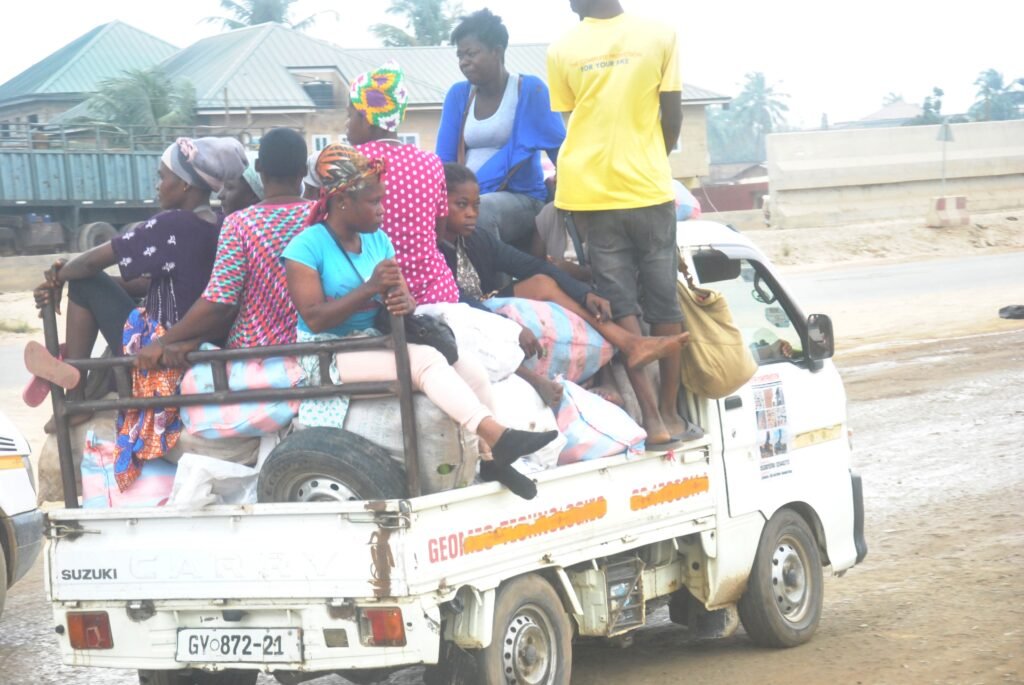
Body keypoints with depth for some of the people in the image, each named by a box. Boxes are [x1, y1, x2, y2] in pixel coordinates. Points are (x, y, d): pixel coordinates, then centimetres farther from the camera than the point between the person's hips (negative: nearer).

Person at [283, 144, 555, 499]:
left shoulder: (377, 240, 11)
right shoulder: (306, 248, -10)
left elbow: (404, 297, 8)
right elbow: (315, 319, -18)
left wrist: (405, 303, -18)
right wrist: (370, 289, -26)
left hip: (379, 343, 7)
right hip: (334, 354, -7)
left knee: (471, 368, -13)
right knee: (427, 360, -31)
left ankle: (492, 457, -11)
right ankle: (497, 436, -39)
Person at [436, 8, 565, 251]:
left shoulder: (530, 89, -2)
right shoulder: (458, 95, 10)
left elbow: (560, 149, -4)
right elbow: (445, 158, 8)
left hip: (522, 200, -3)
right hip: (467, 199, 3)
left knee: (479, 210, -37)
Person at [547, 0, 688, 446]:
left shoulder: (562, 51, -1)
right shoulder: (659, 36, -2)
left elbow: (569, 120, 9)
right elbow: (673, 116, 2)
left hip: (591, 192, 0)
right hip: (649, 187, 0)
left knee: (619, 303, 3)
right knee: (662, 301, 10)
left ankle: (651, 415, -5)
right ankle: (669, 410, 13)